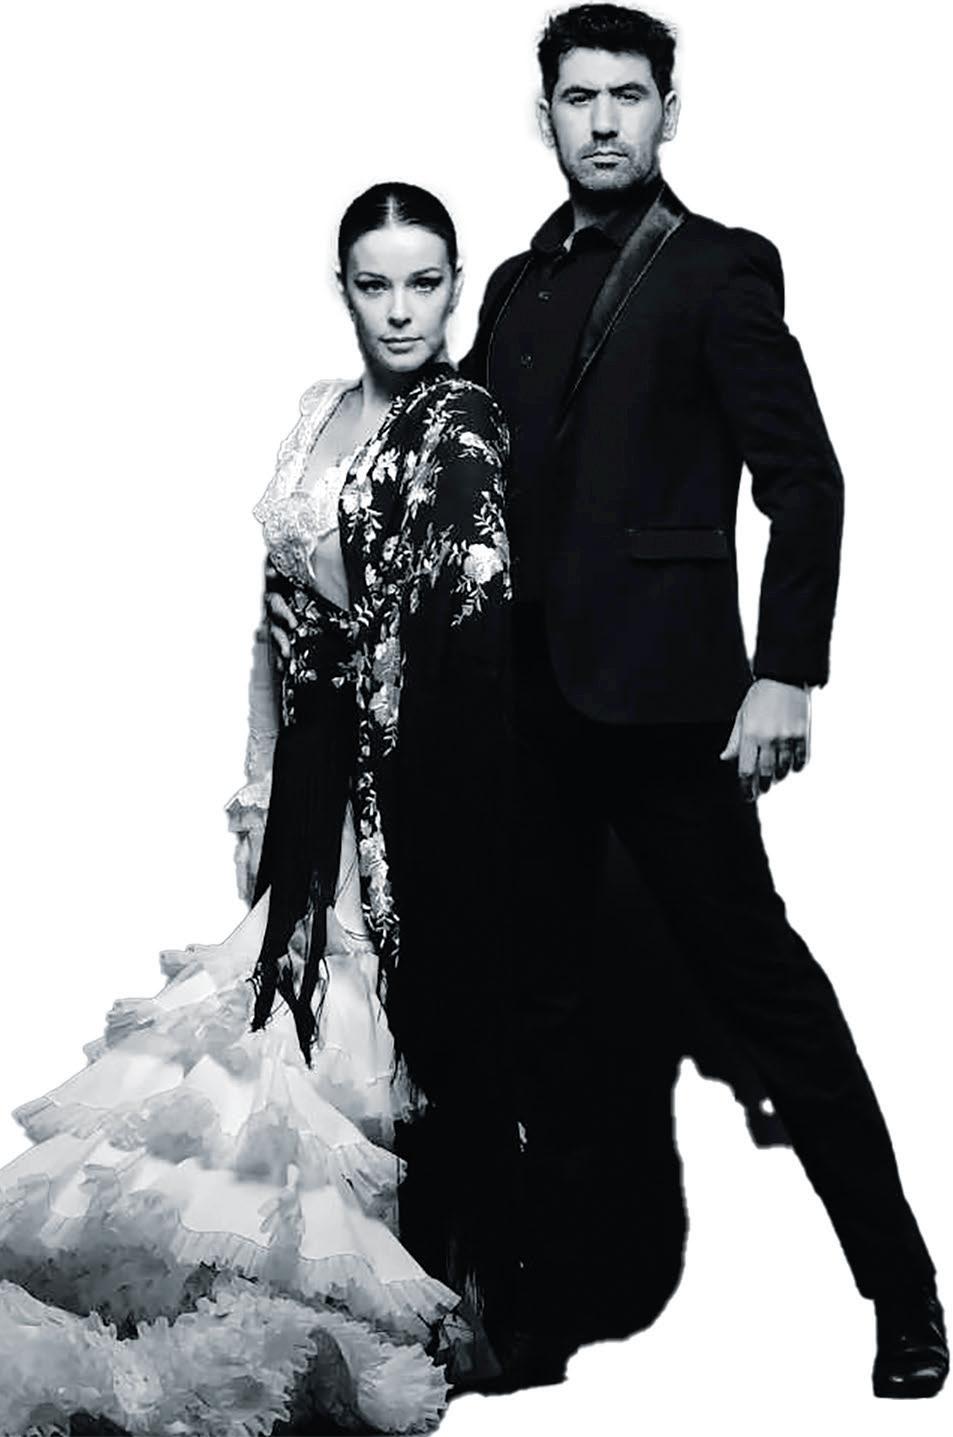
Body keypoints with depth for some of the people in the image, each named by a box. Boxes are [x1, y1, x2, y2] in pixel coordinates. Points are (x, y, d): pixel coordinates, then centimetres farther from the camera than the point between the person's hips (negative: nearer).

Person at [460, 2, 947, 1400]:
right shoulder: (519, 283, 16)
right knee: (554, 997, 9)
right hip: (530, 696, 6)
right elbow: (481, 483, 15)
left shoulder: (719, 269, 0)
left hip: (661, 692, -6)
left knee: (755, 971, -4)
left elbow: (804, 480, -6)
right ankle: (575, 1286, 20)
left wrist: (786, 674, -15)